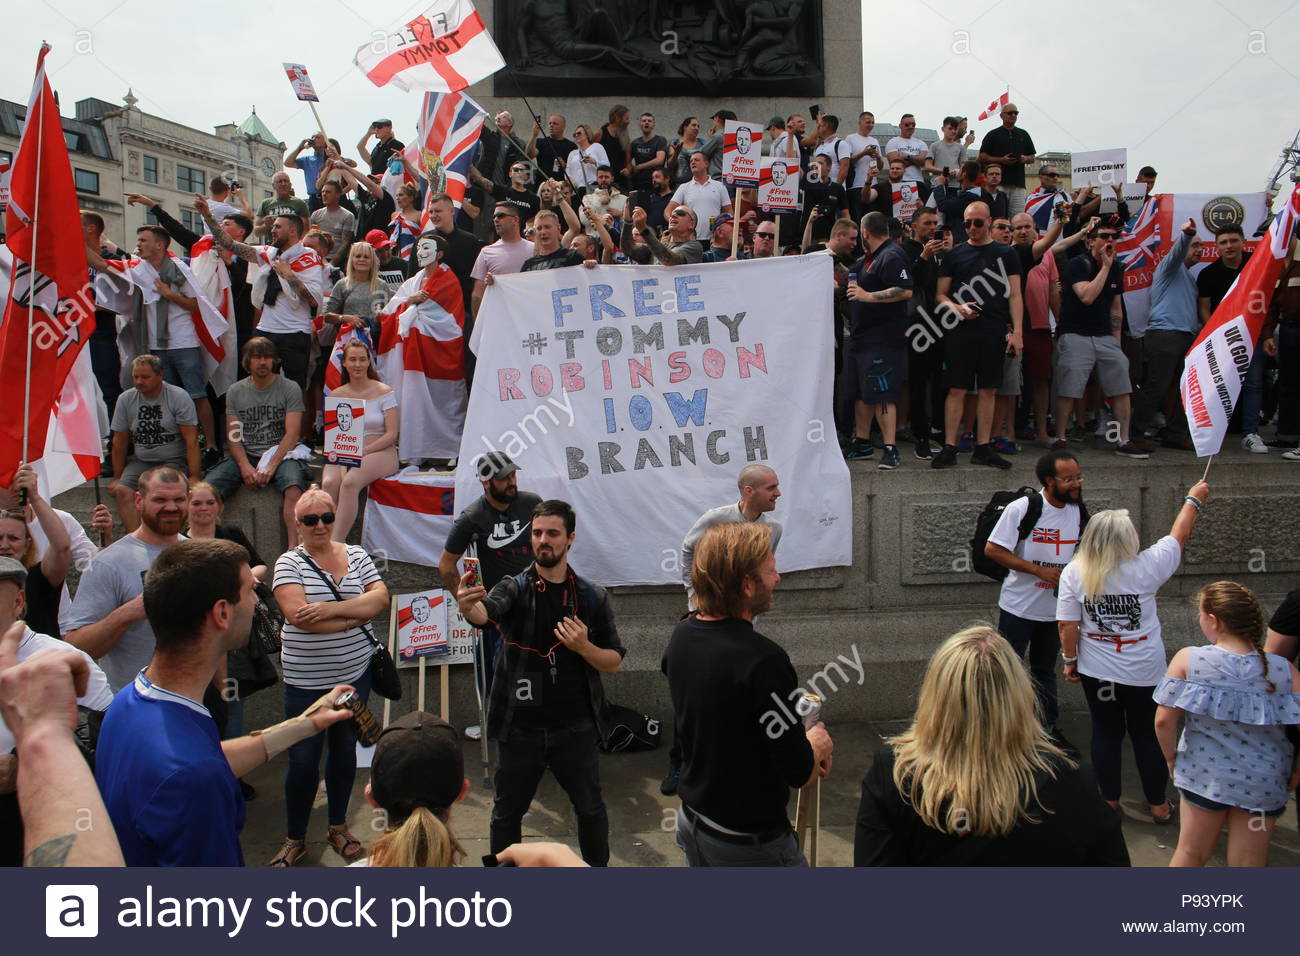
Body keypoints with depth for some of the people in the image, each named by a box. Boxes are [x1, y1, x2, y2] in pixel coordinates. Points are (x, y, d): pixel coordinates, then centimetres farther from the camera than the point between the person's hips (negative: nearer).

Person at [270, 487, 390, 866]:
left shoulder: (356, 555, 3)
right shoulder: (290, 562, -8)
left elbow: (380, 597, -8)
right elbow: (298, 615, -21)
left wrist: (332, 608, -21)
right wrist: (355, 617, -15)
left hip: (355, 674, 3)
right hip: (306, 681, -3)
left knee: (345, 751, 15)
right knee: (303, 760, 3)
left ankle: (338, 827, 33)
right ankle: (295, 840, 22)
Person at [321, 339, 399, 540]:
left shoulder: (384, 392, 2)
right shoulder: (336, 395, 13)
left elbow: (392, 434, -4)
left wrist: (363, 451, -16)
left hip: (380, 452, -3)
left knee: (350, 482, -34)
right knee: (329, 482, -30)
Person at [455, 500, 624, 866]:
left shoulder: (593, 597, 1)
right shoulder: (514, 588, -3)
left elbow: (614, 663, 3)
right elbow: (486, 612, -26)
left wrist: (584, 647, -17)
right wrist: (468, 606, -50)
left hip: (576, 728, 1)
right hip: (521, 727, 0)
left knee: (591, 809, 14)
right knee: (507, 813, 14)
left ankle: (598, 866, 39)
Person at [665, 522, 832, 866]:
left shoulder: (681, 636, -4)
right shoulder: (764, 660, -29)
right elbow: (800, 773, -22)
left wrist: (801, 746, 5)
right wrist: (819, 745, -1)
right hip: (749, 843, -7)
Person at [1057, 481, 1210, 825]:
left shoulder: (1073, 573, -12)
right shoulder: (1146, 567, -16)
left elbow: (1067, 625, -10)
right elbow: (1178, 536, 1)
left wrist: (1070, 660, 4)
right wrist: (1194, 499, 17)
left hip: (1097, 671, 1)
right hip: (1145, 671, -1)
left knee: (1106, 733, 14)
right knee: (1147, 734, 14)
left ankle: (1110, 803, 25)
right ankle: (1158, 806, 30)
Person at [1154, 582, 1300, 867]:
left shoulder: (1188, 659, -14)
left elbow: (1164, 720, -15)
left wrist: (1172, 758, 3)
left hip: (1204, 775, -1)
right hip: (1263, 785, 1)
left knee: (1191, 854, 18)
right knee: (1249, 863, 15)